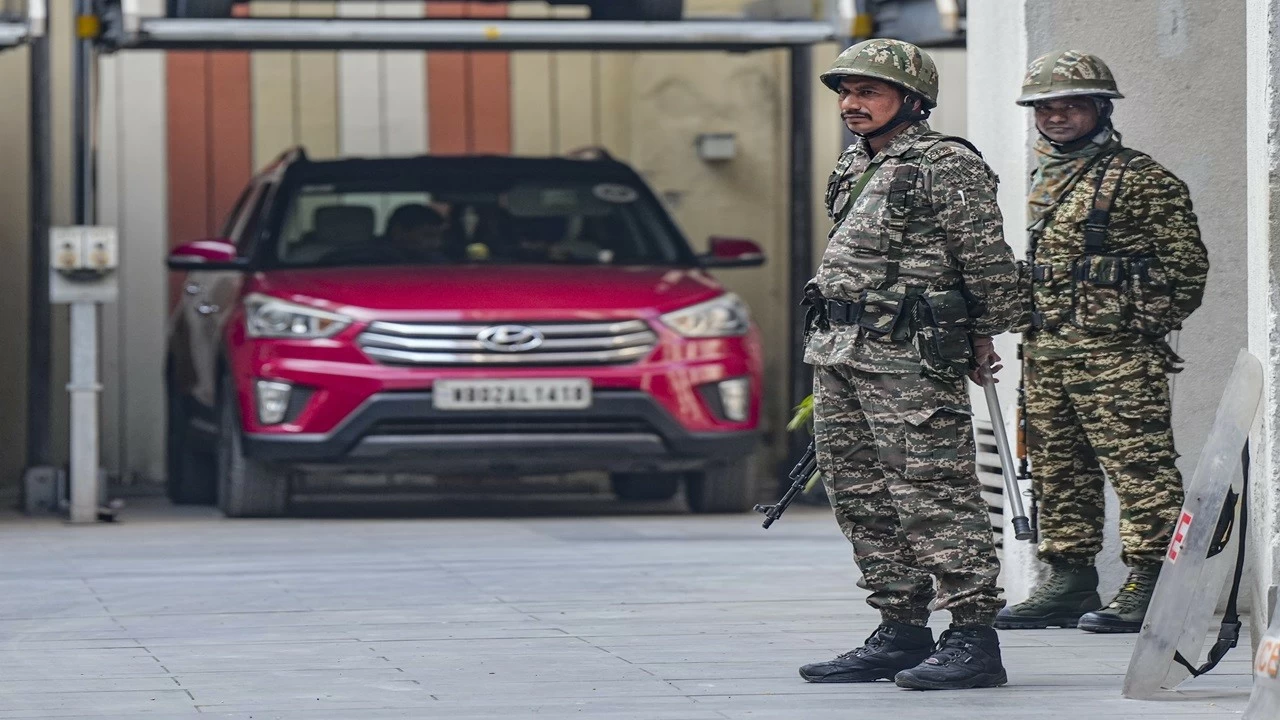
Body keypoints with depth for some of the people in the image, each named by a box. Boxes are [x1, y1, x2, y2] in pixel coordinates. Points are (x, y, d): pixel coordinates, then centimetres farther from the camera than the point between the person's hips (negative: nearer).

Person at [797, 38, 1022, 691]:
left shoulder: (947, 166, -8)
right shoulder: (854, 169, 18)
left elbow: (988, 259, -9)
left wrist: (985, 336, -4)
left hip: (910, 360, -9)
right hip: (839, 355, 9)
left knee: (935, 497, -10)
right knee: (861, 497, 11)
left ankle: (973, 640, -9)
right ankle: (901, 632, 18)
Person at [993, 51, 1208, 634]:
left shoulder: (1139, 179, -6)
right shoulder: (1044, 180, 18)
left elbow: (1186, 261, -8)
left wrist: (1145, 325, -9)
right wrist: (1032, 327, 17)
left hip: (1115, 352, -8)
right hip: (1044, 354, 8)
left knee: (1138, 464, -8)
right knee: (1056, 469, 10)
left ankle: (1148, 585, -8)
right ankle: (1070, 582, 17)